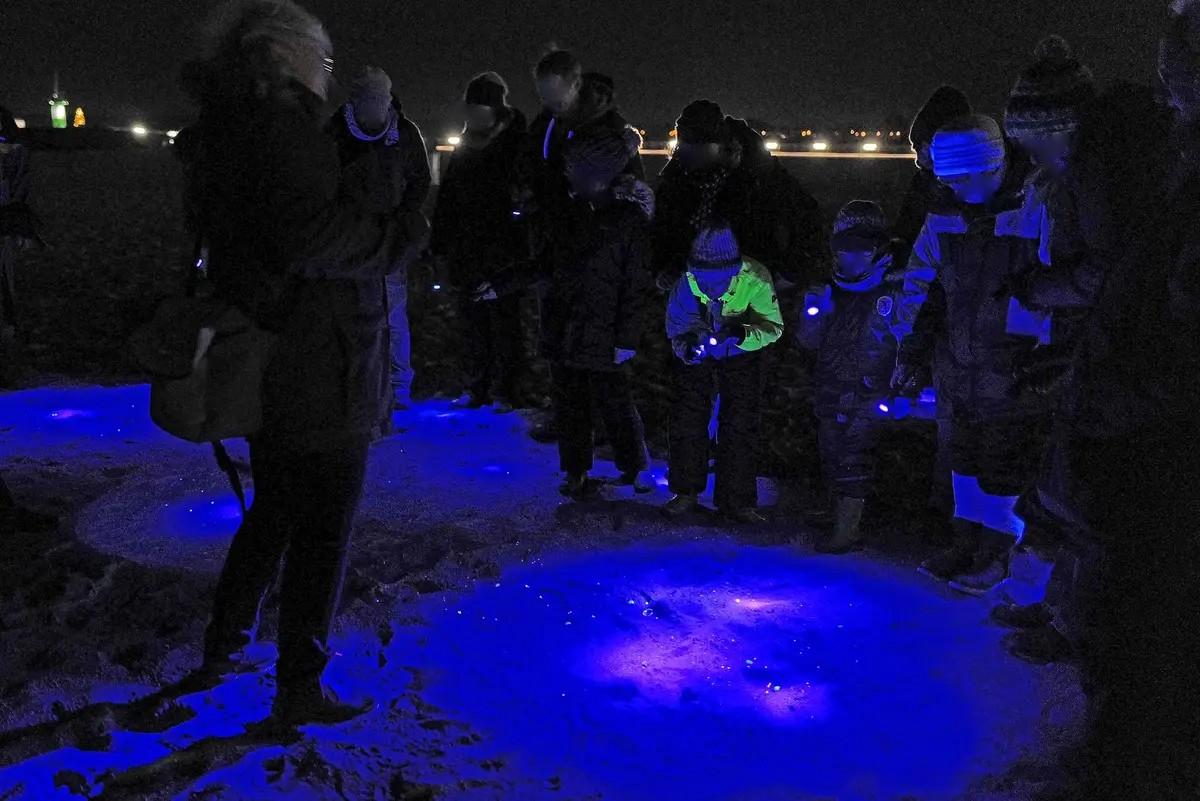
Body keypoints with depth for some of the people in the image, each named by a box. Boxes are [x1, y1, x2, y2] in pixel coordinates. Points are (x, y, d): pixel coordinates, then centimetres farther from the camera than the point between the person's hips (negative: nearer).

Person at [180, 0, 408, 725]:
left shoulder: (227, 132, 14)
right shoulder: (284, 128, -17)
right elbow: (306, 234, -32)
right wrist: (389, 234, -16)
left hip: (272, 369, 10)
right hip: (322, 379, -10)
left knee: (274, 511, 25)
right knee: (323, 531, 3)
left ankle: (222, 651, 37)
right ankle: (299, 690, 16)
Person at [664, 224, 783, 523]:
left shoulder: (755, 281, -29)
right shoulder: (688, 281, -24)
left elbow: (773, 326, -25)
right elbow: (676, 323, -11)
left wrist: (743, 335, -45)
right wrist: (685, 346, -32)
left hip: (740, 356, -1)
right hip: (698, 353, 1)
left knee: (740, 425, -3)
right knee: (687, 421, 1)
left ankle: (736, 498, 9)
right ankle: (686, 492, 16)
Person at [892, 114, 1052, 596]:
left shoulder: (1035, 212, -16)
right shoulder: (945, 218, 3)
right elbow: (921, 286, 9)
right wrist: (911, 351, 6)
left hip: (1017, 371, -6)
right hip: (963, 370, 6)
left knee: (1007, 462, 5)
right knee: (966, 453, 17)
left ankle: (996, 553, 22)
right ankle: (967, 542, 32)